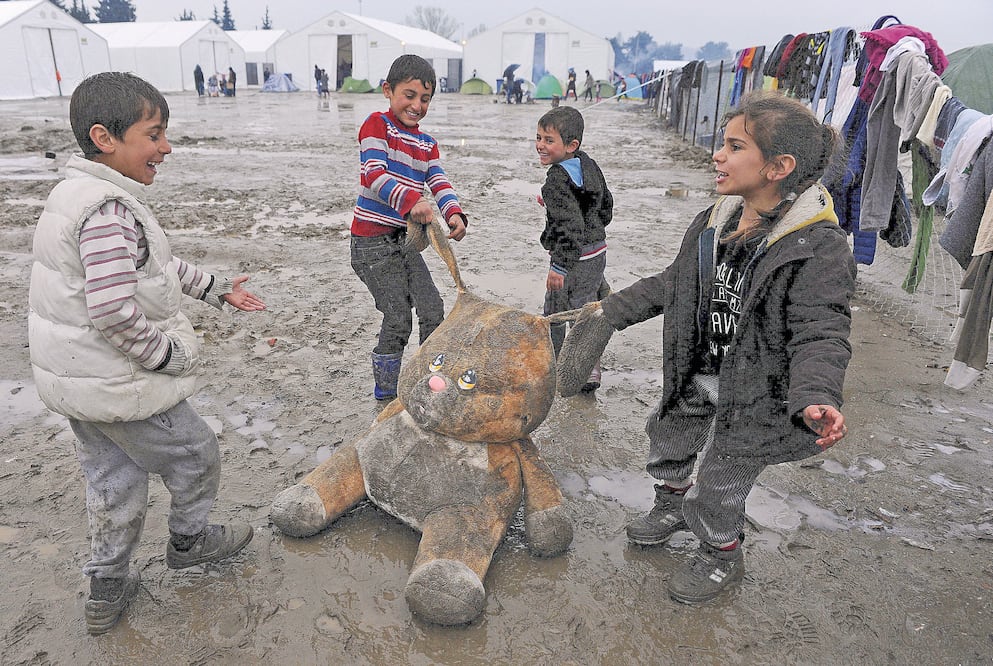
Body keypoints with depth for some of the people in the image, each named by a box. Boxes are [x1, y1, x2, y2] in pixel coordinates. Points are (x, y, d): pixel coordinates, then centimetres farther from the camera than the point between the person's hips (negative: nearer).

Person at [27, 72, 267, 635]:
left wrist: (216, 288, 20)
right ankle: (189, 541, 39)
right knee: (195, 456, 14)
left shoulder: (80, 193, 8)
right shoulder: (111, 212, -27)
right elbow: (114, 311, -32)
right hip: (121, 385, -10)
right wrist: (169, 355, -18)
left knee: (114, 481, 23)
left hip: (75, 378, 10)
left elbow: (156, 265, 18)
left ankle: (108, 588, 37)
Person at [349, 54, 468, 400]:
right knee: (398, 319, -6)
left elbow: (439, 183, 0)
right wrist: (411, 201, -39)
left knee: (433, 310, 5)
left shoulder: (427, 144, 14)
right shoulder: (377, 124, -7)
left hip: (404, 239, 7)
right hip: (373, 242, -7)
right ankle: (385, 395, 13)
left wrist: (454, 213, -22)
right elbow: (374, 175, -22)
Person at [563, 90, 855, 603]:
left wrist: (815, 397, -44)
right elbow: (672, 284, 10)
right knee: (667, 437, 24)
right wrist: (612, 310, 12)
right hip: (695, 376, 7)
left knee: (718, 482, 6)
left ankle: (722, 555, 37)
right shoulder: (715, 222, -2)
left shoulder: (820, 247, -23)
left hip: (752, 396, -7)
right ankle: (672, 505, 55)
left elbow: (820, 333, -27)